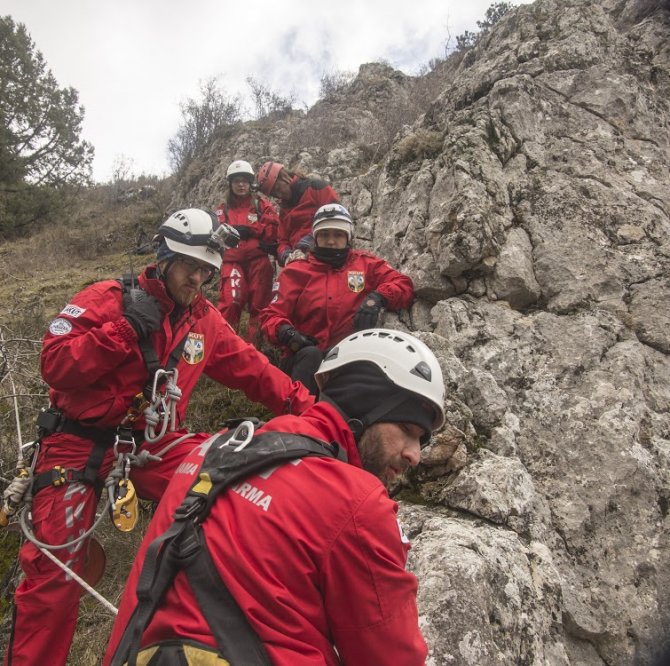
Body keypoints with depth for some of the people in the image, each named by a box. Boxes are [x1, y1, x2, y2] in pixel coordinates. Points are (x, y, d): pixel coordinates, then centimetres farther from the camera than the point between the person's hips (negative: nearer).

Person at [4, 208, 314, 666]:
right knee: (56, 568, -7)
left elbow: (252, 369, 9)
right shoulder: (107, 298, -8)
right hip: (83, 441, -3)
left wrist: (305, 405, 3)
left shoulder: (205, 319, 6)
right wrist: (123, 329, -24)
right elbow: (55, 365, -15)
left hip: (154, 442, 3)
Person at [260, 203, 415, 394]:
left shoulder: (365, 263, 14)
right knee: (311, 355, -35)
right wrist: (285, 332, -16)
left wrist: (377, 297, -15)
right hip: (305, 359, 0)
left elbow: (403, 285, 7)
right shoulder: (297, 271, 13)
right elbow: (271, 315, 8)